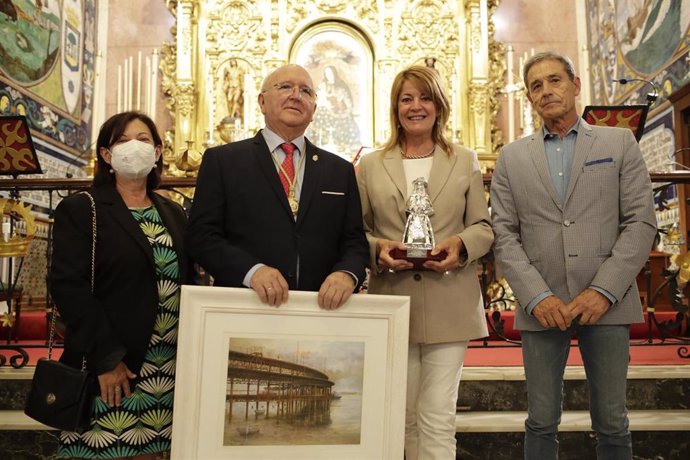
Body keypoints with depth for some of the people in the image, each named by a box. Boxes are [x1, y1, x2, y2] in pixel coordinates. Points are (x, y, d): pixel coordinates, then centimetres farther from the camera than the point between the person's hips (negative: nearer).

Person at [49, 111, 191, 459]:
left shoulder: (174, 215, 14)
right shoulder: (80, 210, -2)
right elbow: (69, 286, -11)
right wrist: (106, 358, -17)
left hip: (167, 371, 5)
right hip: (107, 367, -4)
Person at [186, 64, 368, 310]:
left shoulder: (340, 170, 9)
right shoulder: (221, 160, 2)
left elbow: (354, 241, 6)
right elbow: (201, 234, -4)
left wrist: (347, 274, -15)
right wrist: (251, 270, -20)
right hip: (244, 310, -2)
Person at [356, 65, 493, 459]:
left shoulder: (466, 161, 10)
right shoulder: (371, 166, 10)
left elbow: (484, 227, 8)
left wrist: (461, 244, -13)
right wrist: (378, 249, -13)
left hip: (449, 306, -1)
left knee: (438, 418, -2)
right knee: (406, 417, 11)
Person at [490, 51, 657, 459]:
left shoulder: (620, 143, 8)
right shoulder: (512, 157, 10)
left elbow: (641, 222, 0)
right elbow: (505, 235, 3)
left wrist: (603, 291, -11)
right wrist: (537, 296, -10)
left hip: (606, 302, 0)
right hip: (542, 304, 1)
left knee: (612, 424, 7)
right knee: (541, 422, 7)